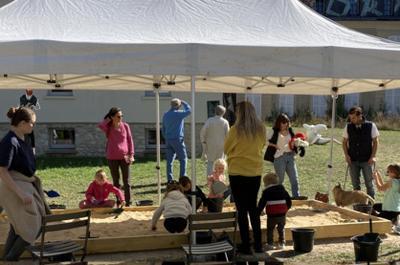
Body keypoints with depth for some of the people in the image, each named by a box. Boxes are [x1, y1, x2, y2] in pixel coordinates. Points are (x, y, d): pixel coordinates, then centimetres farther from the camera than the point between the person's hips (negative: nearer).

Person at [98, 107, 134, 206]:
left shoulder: (125, 126, -1)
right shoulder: (108, 127, -4)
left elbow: (130, 140, 2)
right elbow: (100, 125, -27)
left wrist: (131, 154, -4)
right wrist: (108, 119, -12)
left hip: (124, 157, 0)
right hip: (112, 158, 0)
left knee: (126, 181, 2)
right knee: (116, 181, 11)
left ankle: (128, 203, 8)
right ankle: (118, 202, 21)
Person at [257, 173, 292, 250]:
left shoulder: (266, 191, -2)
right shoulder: (282, 189, 13)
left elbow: (262, 203, -6)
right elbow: (289, 201, 19)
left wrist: (258, 212, 1)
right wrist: (286, 208, 31)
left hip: (272, 215, -4)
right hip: (282, 214, 4)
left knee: (270, 229, 8)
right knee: (281, 229, 16)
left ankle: (270, 244, 6)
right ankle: (281, 243, 13)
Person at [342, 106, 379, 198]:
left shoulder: (371, 126, -7)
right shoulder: (348, 127, -1)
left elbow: (375, 141, 0)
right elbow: (344, 142, 8)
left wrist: (373, 156, -7)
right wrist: (346, 155, -4)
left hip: (366, 160, -2)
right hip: (353, 160, 2)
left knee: (369, 183, 4)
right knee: (355, 184, 9)